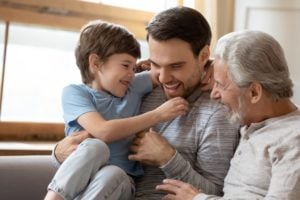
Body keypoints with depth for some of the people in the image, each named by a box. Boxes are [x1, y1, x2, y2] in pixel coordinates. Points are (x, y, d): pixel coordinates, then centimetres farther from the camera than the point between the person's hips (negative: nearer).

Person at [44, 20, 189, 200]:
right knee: (95, 147, -33)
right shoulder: (74, 92, -4)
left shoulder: (134, 87, 11)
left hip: (121, 179, 3)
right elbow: (104, 131, -19)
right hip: (80, 178, -3)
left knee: (112, 174, -33)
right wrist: (158, 114, -17)